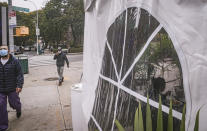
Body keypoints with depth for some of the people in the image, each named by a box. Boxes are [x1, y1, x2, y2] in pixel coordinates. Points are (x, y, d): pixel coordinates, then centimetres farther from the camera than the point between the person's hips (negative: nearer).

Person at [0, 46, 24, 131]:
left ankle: (18, 109, 49)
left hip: (12, 89, -2)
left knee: (14, 103, 10)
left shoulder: (14, 61, -6)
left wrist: (19, 85, -17)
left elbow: (19, 74, -8)